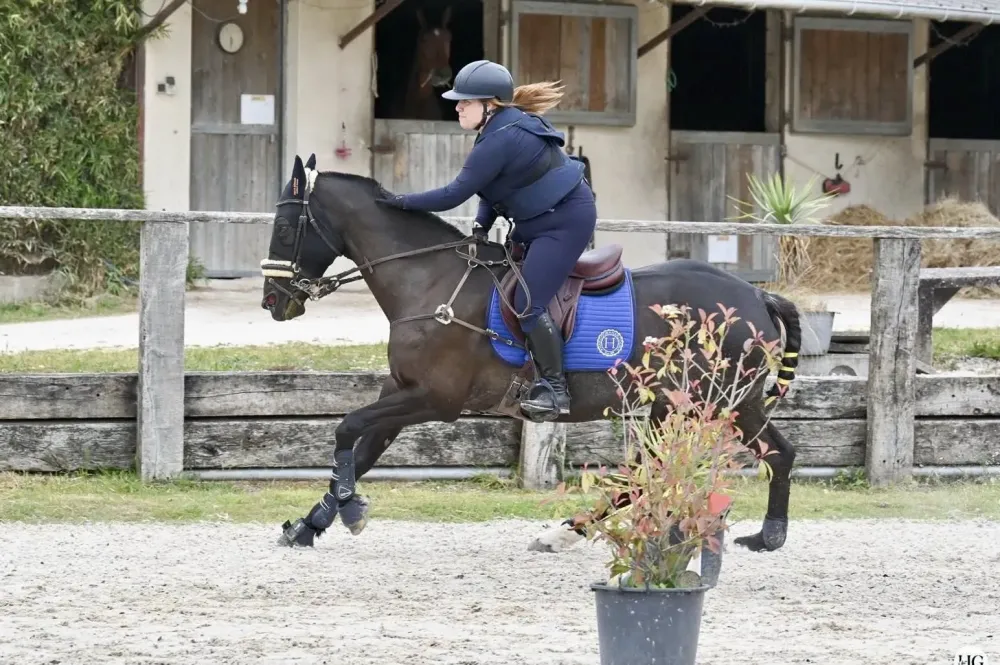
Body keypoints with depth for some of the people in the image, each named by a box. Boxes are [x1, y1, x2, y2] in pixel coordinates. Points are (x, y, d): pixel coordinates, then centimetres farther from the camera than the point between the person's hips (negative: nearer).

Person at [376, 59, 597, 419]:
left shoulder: (499, 140, -24)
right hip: (538, 220, 11)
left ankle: (555, 389, -9)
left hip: (565, 221, -11)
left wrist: (400, 202, -16)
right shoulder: (508, 124, 7)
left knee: (527, 303, -15)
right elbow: (493, 188, 14)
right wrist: (481, 226, -1)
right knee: (499, 283, 15)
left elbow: (454, 194, -23)